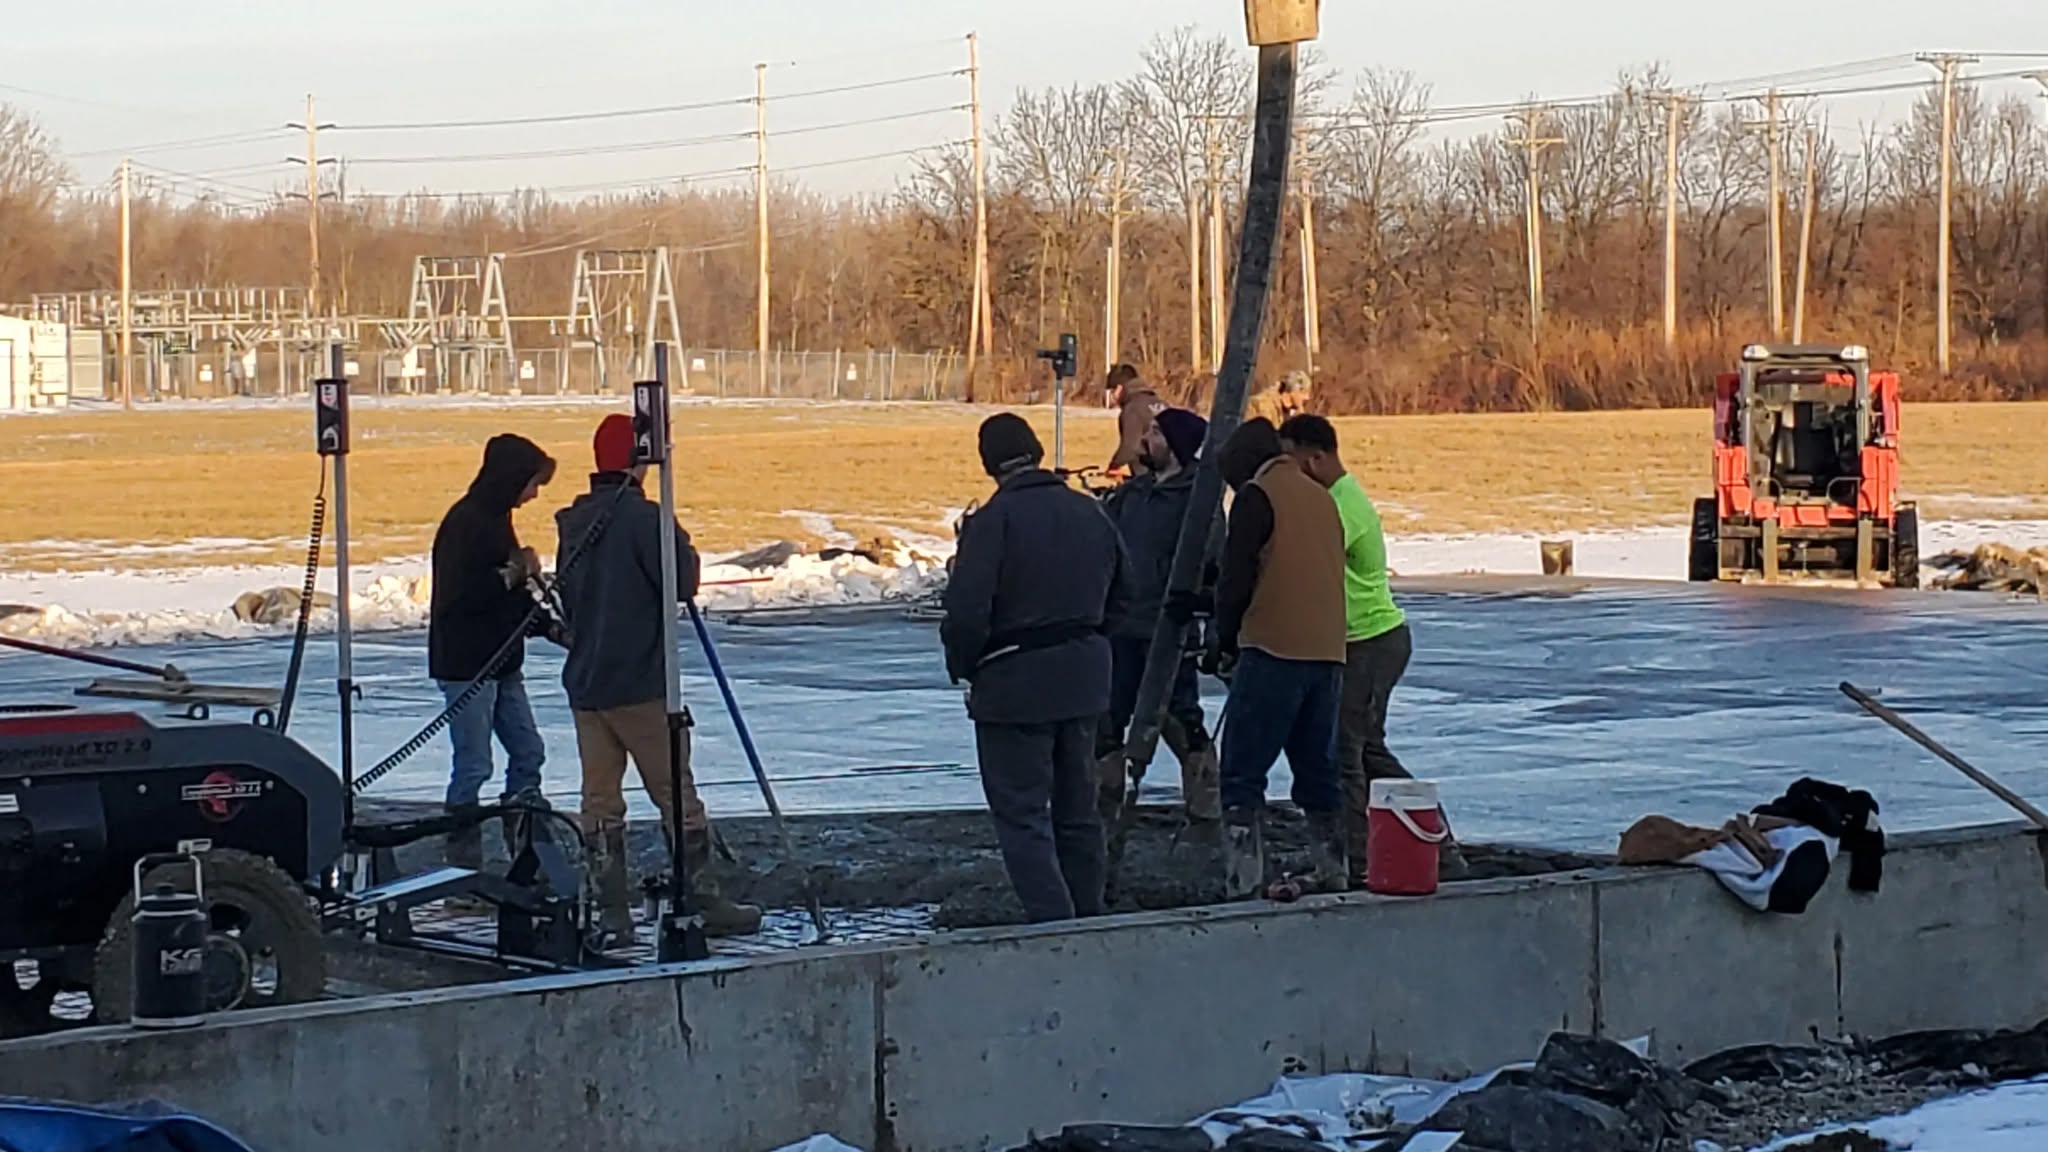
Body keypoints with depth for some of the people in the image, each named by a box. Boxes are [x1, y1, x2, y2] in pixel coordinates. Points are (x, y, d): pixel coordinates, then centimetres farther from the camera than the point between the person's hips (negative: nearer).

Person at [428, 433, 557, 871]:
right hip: (466, 665, -10)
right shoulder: (465, 523, -17)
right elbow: (457, 595, -24)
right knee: (473, 764, -6)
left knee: (527, 750, 11)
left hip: (502, 662, 10)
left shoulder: (495, 519, 13)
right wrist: (513, 575, -20)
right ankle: (463, 861, 1)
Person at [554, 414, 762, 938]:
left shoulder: (575, 522, 9)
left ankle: (611, 910, 5)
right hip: (641, 684, -6)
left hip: (586, 683, 6)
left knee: (600, 798, 7)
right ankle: (704, 901, 5)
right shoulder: (643, 517, -14)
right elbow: (682, 583, -17)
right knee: (676, 795, 1)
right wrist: (684, 550, 1)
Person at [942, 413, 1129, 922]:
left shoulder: (993, 520, -16)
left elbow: (967, 611, -20)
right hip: (1084, 680, 7)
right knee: (1077, 810, 17)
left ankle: (1053, 924, -10)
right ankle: (1088, 922, 23)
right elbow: (1118, 600, 14)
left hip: (1014, 684, -7)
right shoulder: (1090, 514, 6)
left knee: (1022, 814, -2)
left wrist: (962, 667, -3)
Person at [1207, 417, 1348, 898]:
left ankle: (1243, 880, -14)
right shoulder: (1321, 497, 19)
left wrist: (1225, 641, 6)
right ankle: (1332, 873, 15)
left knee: (1242, 773, -6)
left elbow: (1236, 576, -8)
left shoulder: (1258, 496, -4)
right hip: (1328, 654, 7)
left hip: (1274, 650, -7)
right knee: (1318, 770, 15)